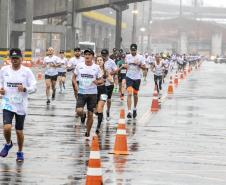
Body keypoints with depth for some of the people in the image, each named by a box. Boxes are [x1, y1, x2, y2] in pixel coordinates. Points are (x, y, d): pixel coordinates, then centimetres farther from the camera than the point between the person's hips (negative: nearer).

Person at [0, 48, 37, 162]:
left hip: (21, 105, 0)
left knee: (19, 131, 8)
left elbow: (33, 88, -5)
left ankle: (20, 152, 30)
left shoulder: (26, 71, -5)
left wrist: (25, 89, -25)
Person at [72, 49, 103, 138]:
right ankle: (83, 115, 19)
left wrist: (97, 82, -19)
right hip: (81, 93, 0)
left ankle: (88, 132, 22)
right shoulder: (79, 66, -1)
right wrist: (75, 84, -8)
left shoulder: (96, 67, -2)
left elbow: (101, 80, 4)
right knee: (79, 111, -19)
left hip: (92, 93, 0)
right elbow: (74, 77, 10)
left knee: (90, 114, 3)